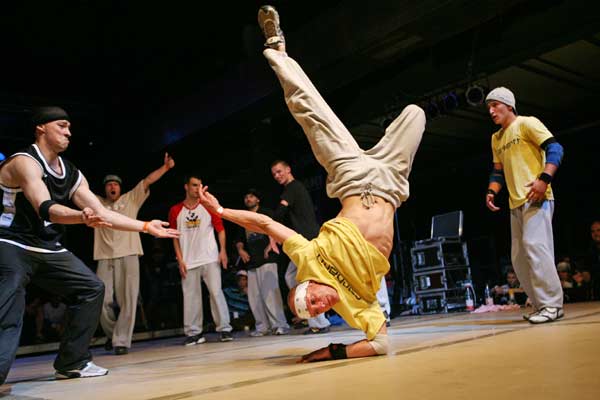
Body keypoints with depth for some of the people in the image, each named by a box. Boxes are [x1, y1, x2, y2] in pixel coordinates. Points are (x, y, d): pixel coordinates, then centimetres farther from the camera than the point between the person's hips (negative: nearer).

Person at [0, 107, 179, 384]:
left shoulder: (71, 174, 9)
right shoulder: (25, 162, -16)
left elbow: (102, 213, 8)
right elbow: (46, 209, -32)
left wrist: (147, 226, 5)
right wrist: (82, 217, -51)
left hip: (48, 248, 9)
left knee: (91, 288, 4)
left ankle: (72, 363, 11)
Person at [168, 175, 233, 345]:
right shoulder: (175, 211, 7)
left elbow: (220, 229, 5)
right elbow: (175, 237, 9)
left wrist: (223, 251, -6)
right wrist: (180, 260, 2)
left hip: (210, 259, -1)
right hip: (188, 261, 1)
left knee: (216, 291, -6)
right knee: (190, 296, 4)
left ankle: (224, 329, 0)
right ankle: (193, 332, 13)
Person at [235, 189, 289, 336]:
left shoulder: (266, 213, 9)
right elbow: (239, 239, 27)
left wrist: (271, 245, -14)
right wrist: (240, 249, 6)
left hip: (266, 259, -6)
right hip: (251, 262, 6)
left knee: (270, 292, -16)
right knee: (254, 296, 1)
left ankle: (280, 324, -13)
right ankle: (262, 326, 7)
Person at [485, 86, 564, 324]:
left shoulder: (526, 123, -1)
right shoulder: (496, 139, 22)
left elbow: (555, 148, -11)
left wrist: (544, 179, -24)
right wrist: (491, 191, 6)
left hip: (536, 198, -9)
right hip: (516, 203, 9)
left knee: (535, 245, -20)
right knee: (519, 257, 6)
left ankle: (552, 304, -14)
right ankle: (540, 305, 14)